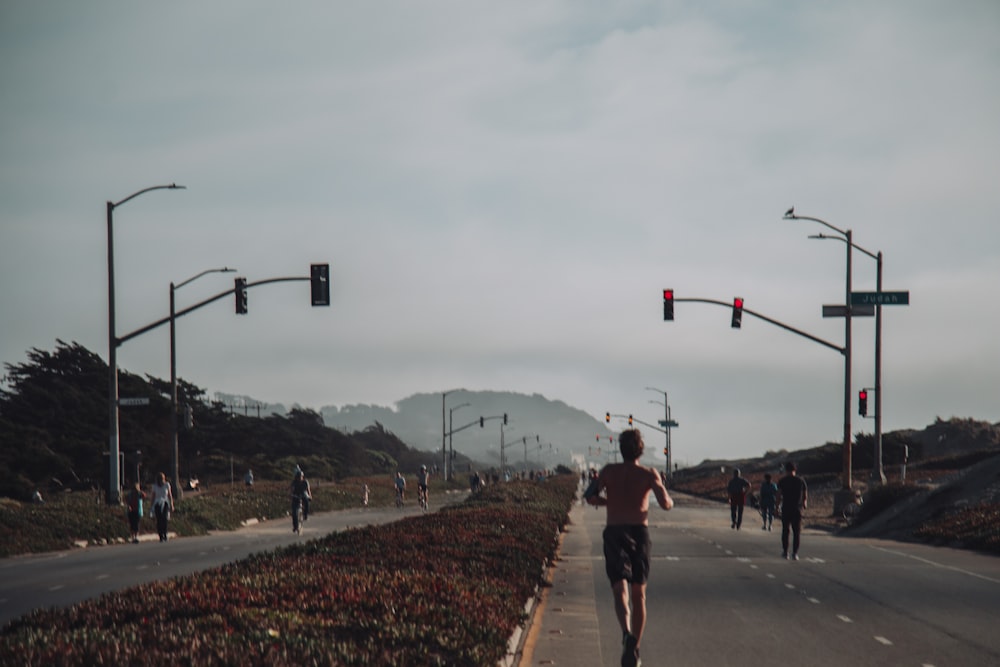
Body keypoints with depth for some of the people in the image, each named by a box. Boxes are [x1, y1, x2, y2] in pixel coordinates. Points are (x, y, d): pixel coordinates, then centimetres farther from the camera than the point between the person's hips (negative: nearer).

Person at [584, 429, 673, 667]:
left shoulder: (609, 471, 8)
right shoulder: (649, 474, 3)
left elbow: (591, 497, -1)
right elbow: (665, 504, -9)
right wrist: (670, 501, 14)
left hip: (614, 533, 0)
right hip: (640, 532, 1)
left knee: (620, 591, -10)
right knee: (639, 595, 15)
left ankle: (627, 634, -39)